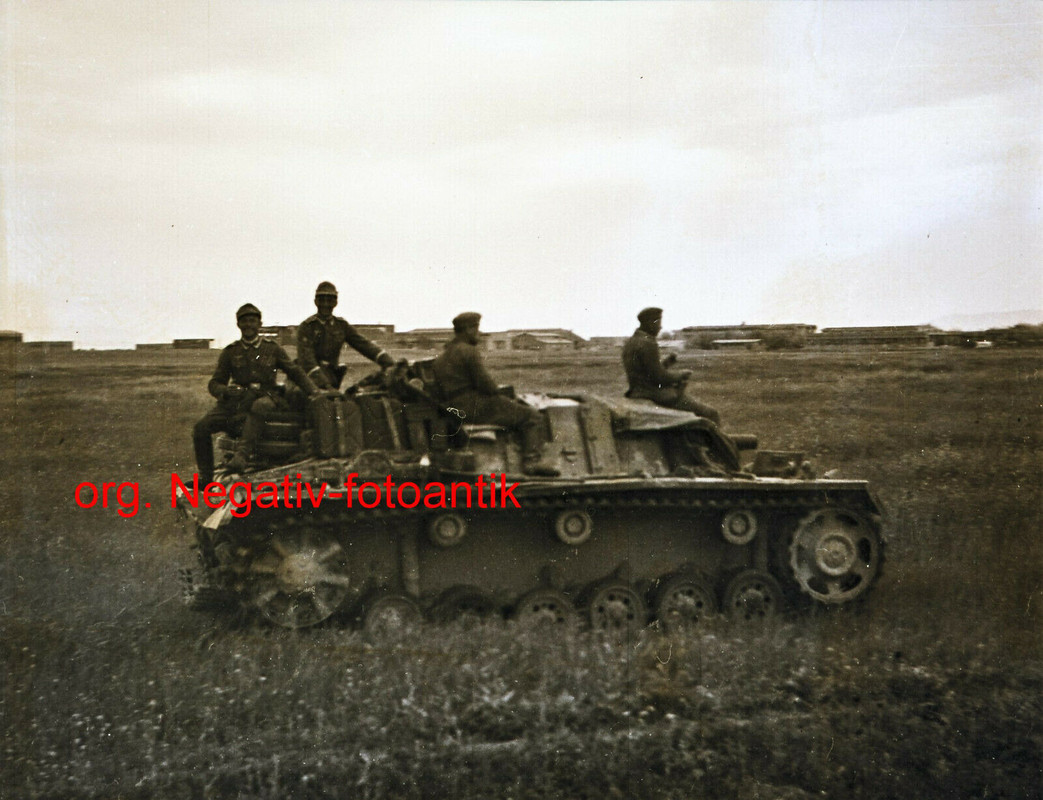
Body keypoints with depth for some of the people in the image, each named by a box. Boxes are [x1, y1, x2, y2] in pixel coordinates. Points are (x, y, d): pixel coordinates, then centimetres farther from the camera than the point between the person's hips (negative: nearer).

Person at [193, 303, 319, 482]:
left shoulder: (273, 349, 14)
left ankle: (242, 453, -53)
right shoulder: (230, 352, 15)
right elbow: (215, 383, 12)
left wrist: (314, 391, 4)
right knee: (202, 427, -18)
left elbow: (295, 372, 19)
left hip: (265, 398, -2)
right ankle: (205, 477, -9)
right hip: (236, 399, 2)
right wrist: (225, 390, -12)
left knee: (259, 407, -42)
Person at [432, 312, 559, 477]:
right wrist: (497, 392, 4)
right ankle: (532, 460, -19)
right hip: (476, 409, -10)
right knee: (531, 416, -3)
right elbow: (484, 383, -18)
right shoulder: (469, 351, -11)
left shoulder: (441, 357, 18)